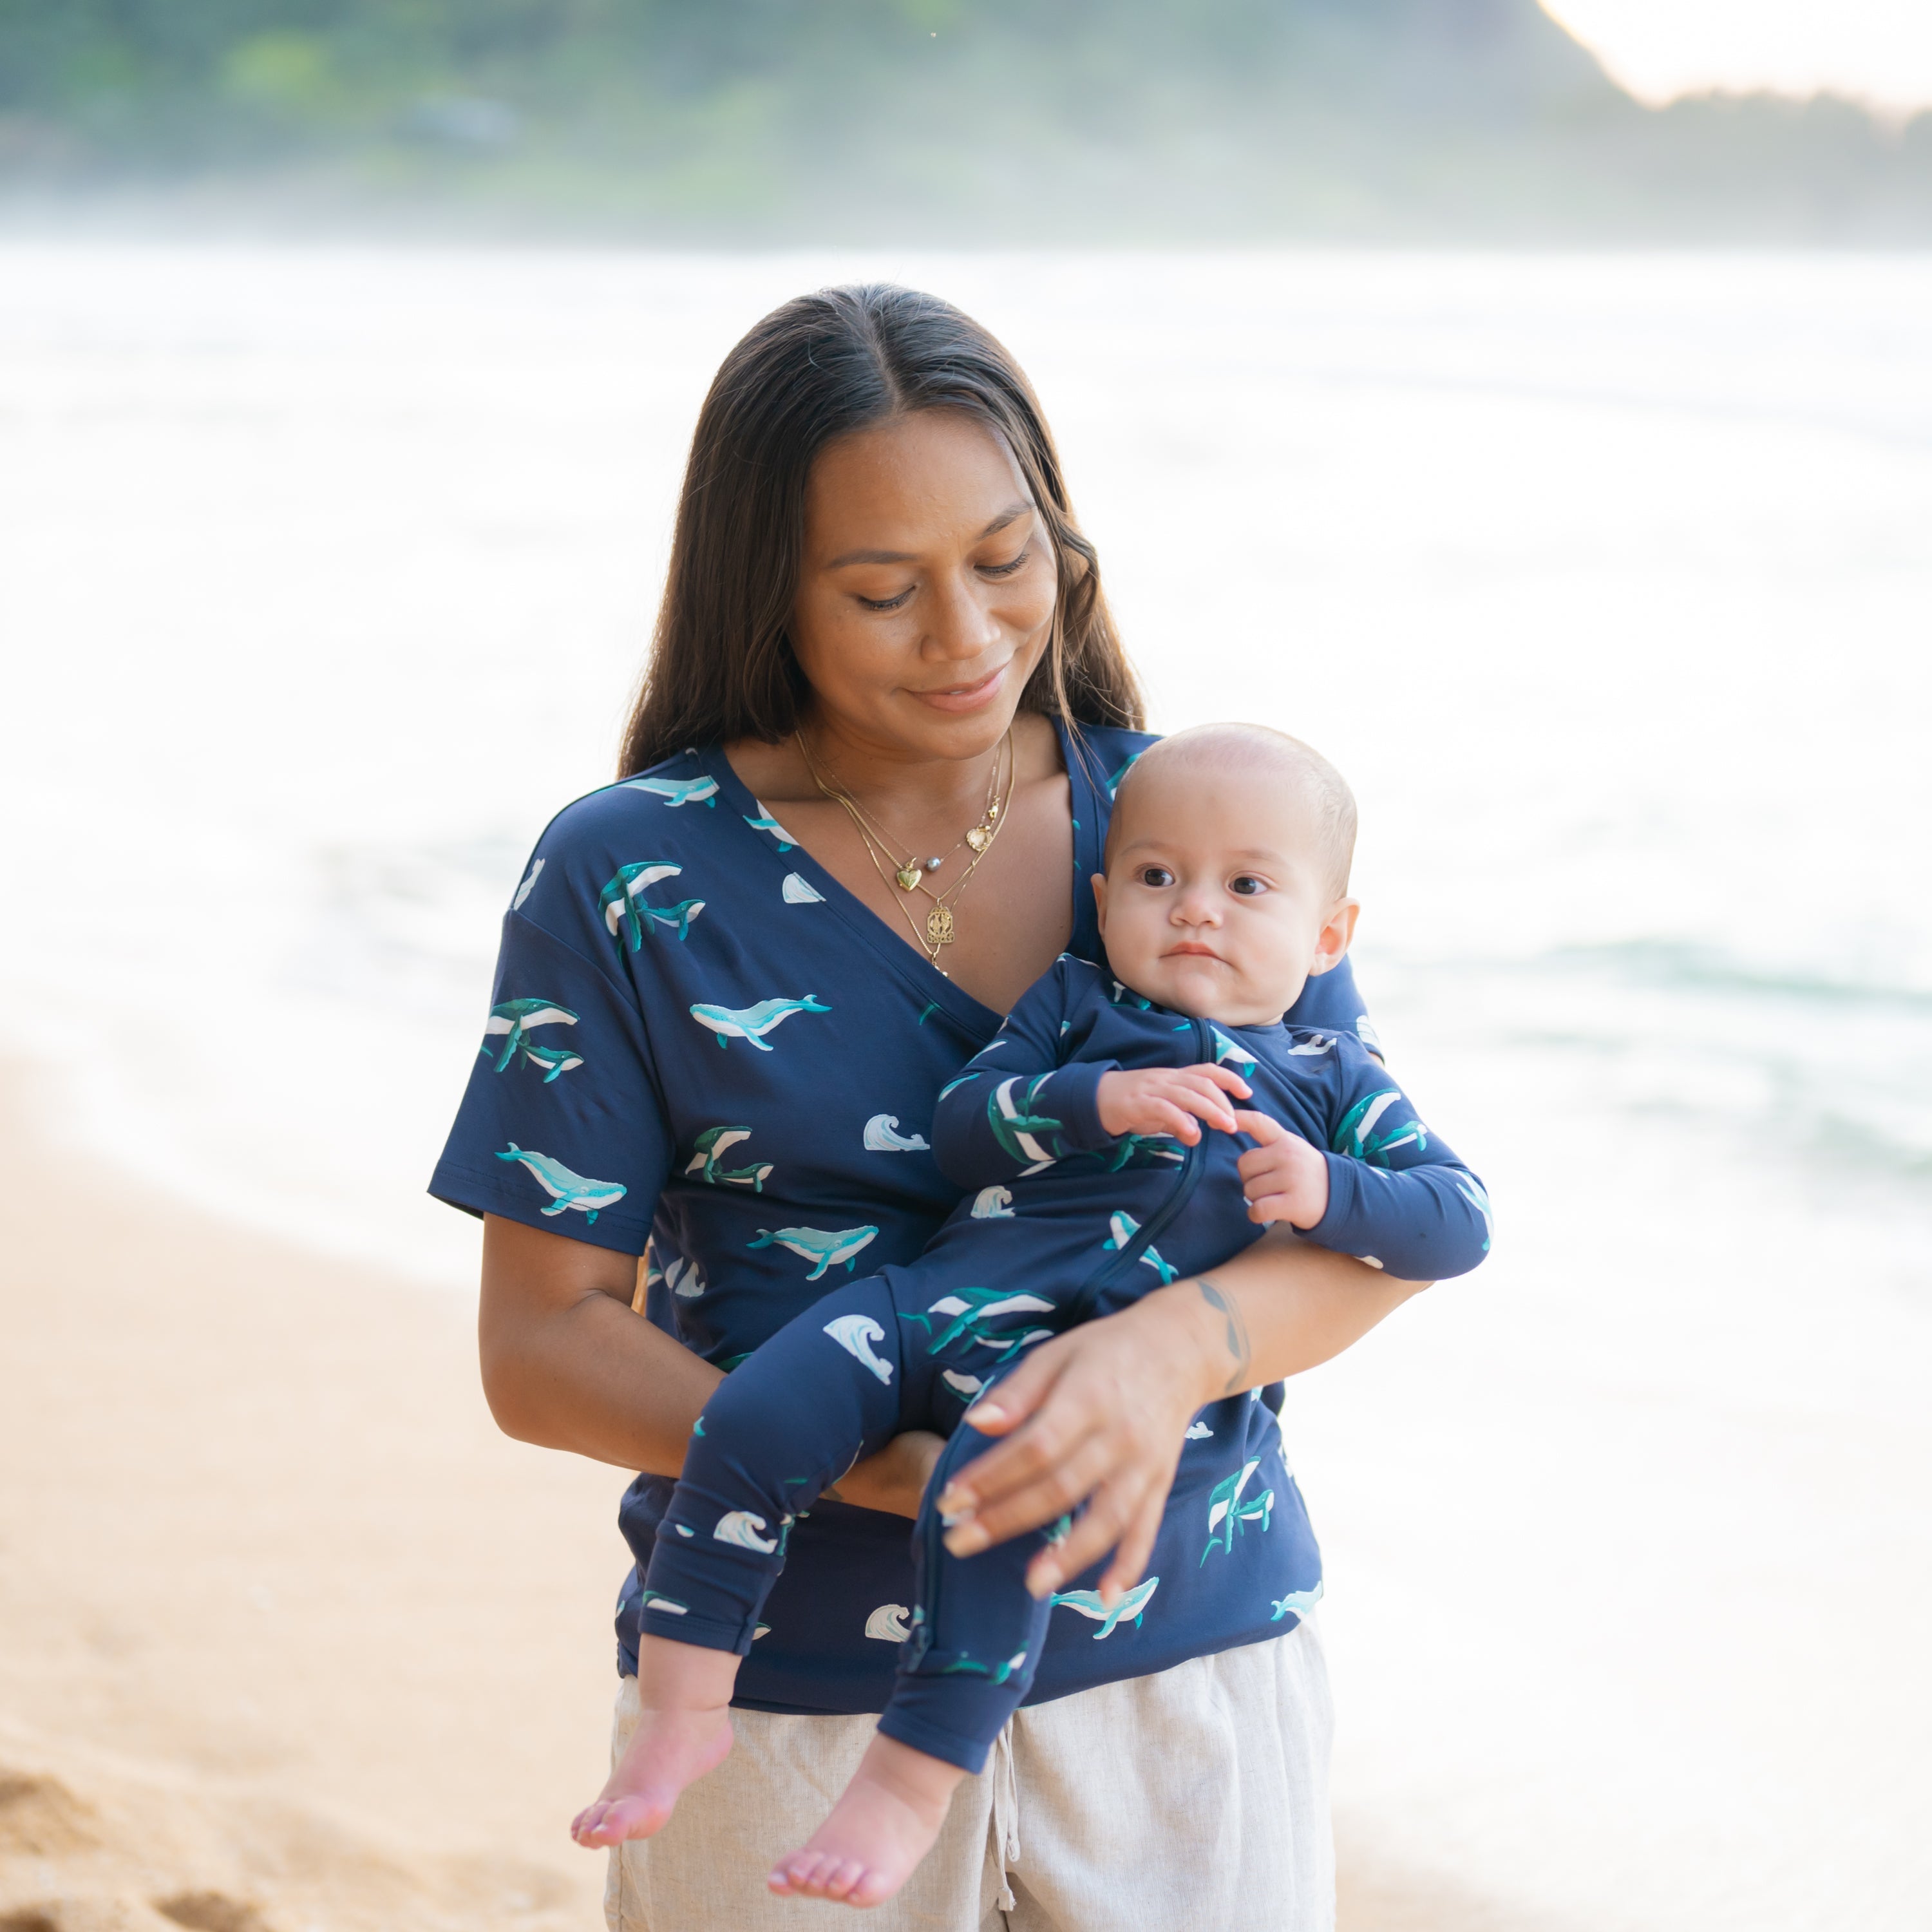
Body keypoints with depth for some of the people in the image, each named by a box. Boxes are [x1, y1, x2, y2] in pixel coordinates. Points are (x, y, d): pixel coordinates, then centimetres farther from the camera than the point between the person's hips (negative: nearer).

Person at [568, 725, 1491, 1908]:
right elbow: (962, 1127, 9)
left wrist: (1329, 1192, -8)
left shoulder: (1332, 1080, 18)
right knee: (756, 1421, -18)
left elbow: (1461, 1220, 10)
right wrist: (1100, 1099, -8)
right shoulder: (1076, 1003, 22)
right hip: (948, 1301, 3)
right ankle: (685, 1708, -8)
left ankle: (916, 1775, -26)